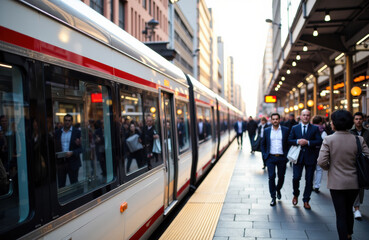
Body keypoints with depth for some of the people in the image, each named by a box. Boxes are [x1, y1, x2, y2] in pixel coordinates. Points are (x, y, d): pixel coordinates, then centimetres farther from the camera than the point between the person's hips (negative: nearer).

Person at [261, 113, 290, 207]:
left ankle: (278, 189, 40)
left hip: (282, 158, 0)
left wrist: (287, 155, -3)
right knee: (271, 177, -3)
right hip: (270, 158, 0)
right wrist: (264, 155, 2)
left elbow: (289, 143, 4)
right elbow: (263, 144, 11)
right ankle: (273, 197, 8)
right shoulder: (267, 131, 5)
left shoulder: (285, 130, 2)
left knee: (281, 177, 10)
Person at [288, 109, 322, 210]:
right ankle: (296, 195, 23)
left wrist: (307, 142, -16)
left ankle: (306, 201, 17)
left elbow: (319, 141, -5)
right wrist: (297, 141, -15)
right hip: (298, 157, 0)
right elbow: (289, 140, 3)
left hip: (310, 157, 0)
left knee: (309, 180, 4)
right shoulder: (294, 128, 8)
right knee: (296, 178, -5)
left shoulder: (315, 128, 4)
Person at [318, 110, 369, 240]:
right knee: (348, 209, 25)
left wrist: (329, 168, 2)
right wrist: (355, 168, 11)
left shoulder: (328, 139, -15)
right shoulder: (358, 140, -9)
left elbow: (321, 161, -19)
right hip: (354, 183, 4)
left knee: (340, 214, 7)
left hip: (336, 183, -4)